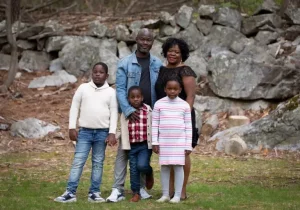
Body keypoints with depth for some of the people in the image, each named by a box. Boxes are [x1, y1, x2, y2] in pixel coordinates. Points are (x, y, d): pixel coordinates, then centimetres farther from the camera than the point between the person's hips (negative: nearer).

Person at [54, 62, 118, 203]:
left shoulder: (111, 92, 3)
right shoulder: (83, 88, 4)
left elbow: (114, 113, 1)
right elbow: (74, 108, 5)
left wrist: (112, 133, -6)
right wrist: (72, 128, -1)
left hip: (102, 132, 0)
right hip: (84, 131, 0)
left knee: (98, 163, 5)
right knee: (78, 161, -5)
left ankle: (94, 193, 10)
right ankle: (70, 192, -7)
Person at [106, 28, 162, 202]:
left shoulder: (158, 64, 5)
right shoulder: (125, 63, -3)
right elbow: (120, 89, -9)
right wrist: (128, 110, -20)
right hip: (130, 113, -2)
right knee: (124, 150, -4)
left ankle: (141, 187, 15)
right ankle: (118, 189, -6)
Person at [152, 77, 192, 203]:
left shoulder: (184, 105, 1)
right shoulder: (159, 104, 1)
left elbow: (188, 126, 3)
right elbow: (155, 124, 3)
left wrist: (188, 145, 0)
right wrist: (155, 142, -2)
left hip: (179, 141, -1)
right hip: (164, 141, 1)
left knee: (178, 167, -1)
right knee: (164, 167, 5)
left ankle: (177, 195, 4)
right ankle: (165, 194, 13)